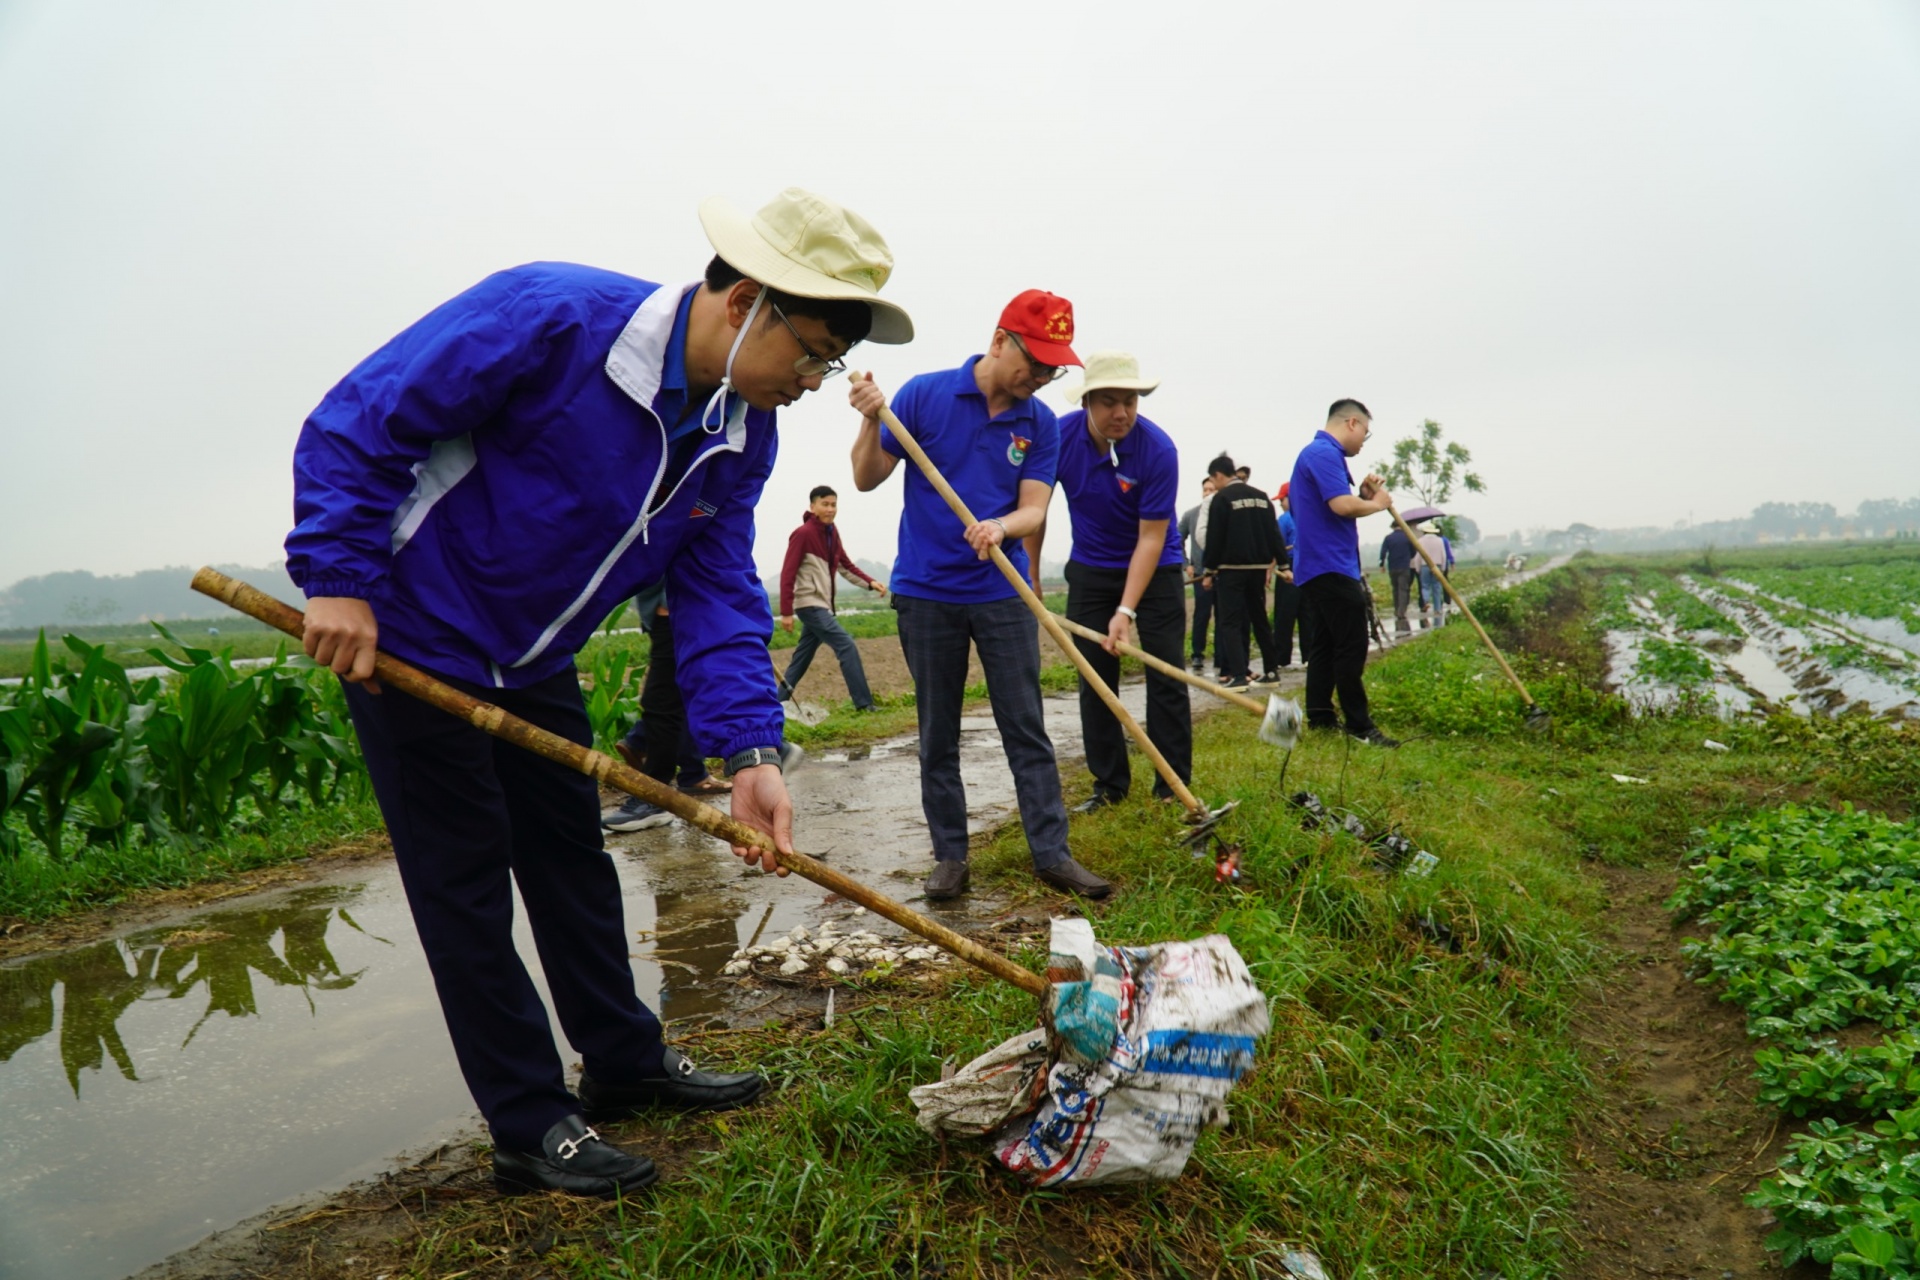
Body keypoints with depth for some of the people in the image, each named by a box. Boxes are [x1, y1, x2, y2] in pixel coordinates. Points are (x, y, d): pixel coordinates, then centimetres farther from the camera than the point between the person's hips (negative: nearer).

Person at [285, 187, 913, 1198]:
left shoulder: (742, 436, -7)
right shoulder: (547, 316, -27)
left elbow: (718, 592, -9)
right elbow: (358, 423, -21)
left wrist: (749, 752, -20)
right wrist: (338, 579, -24)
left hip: (533, 660, 7)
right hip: (405, 641, -7)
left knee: (572, 854, 14)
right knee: (465, 878, 1)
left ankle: (625, 1061, 31)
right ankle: (530, 1128, 13)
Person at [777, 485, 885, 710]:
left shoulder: (832, 533, 10)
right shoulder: (802, 534, -15)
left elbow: (846, 565, 14)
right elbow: (787, 574, -16)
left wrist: (870, 583, -2)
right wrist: (786, 612, -19)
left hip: (821, 604, 9)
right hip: (810, 604, -9)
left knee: (803, 656, 13)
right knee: (847, 646, -13)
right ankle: (864, 704, -12)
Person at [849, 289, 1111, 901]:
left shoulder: (1041, 424, 1)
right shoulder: (925, 395, -5)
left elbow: (1034, 508, -5)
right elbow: (867, 479, -2)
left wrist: (1000, 527, -27)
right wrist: (870, 421, -21)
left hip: (1003, 593, 1)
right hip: (926, 591, -1)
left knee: (1027, 729, 1)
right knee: (937, 736, 6)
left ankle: (1052, 852, 9)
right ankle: (949, 857, 16)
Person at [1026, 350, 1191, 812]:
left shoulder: (1158, 449, -25)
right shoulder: (1060, 436, -16)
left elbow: (1151, 537, -24)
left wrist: (1126, 610, -31)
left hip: (1154, 568, -3)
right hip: (1090, 569, 3)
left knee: (1166, 677, -3)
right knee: (1095, 679, 3)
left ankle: (1174, 786, 7)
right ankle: (1109, 784, 13)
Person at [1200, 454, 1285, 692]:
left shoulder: (1221, 499, -9)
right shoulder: (1261, 497, 11)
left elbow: (1215, 539, -10)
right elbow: (1274, 534, 10)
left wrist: (1210, 570, -3)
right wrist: (1283, 565, 11)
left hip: (1231, 569, -6)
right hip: (1258, 568, 6)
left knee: (1230, 623, -4)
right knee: (1260, 619, 15)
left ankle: (1239, 675, -13)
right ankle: (1271, 672, 19)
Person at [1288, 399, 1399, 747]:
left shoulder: (1316, 453, 21)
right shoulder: (1326, 453, -12)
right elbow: (1342, 505, -24)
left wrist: (1363, 494, 10)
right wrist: (1376, 503, -6)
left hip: (1317, 569, 11)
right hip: (1332, 568, -11)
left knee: (1323, 647, 11)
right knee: (1351, 648, -7)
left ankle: (1320, 720, 14)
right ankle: (1359, 726, -4)